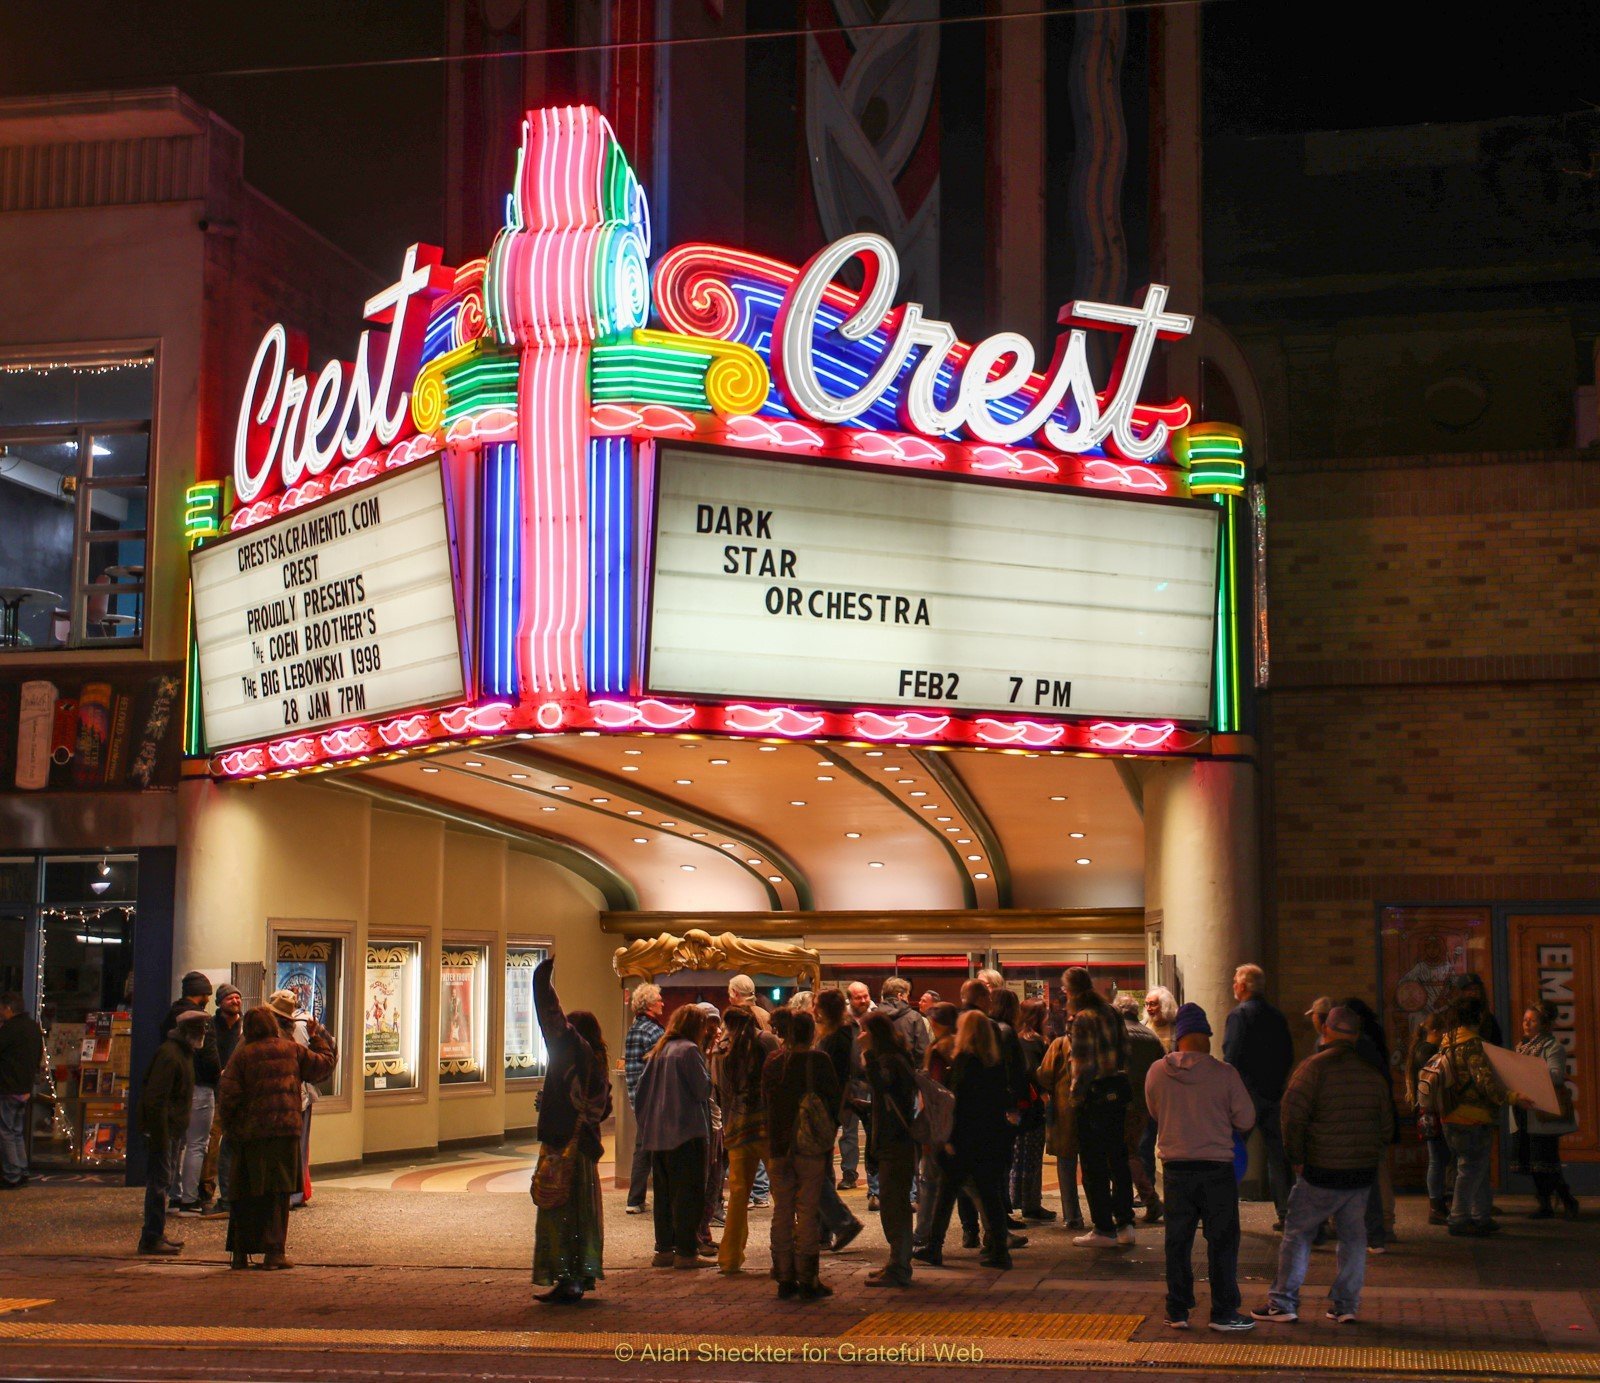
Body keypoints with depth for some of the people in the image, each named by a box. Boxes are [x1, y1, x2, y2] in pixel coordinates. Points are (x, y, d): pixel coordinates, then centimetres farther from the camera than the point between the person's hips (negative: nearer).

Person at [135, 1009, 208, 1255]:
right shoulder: (169, 1055, -17)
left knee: (160, 1181, 14)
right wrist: (160, 1136, -25)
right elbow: (156, 1099, -22)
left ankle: (156, 1234, 21)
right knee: (159, 1181, -8)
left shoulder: (184, 1053, 16)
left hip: (173, 1130, 10)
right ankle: (152, 1238, -5)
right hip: (163, 1129, -10)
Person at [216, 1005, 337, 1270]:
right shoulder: (292, 1050, 2)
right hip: (284, 1131, 0)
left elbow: (227, 1094, -6)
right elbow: (325, 1064, 14)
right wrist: (317, 1037, 28)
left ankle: (240, 1253, 12)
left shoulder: (243, 1055, 0)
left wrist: (229, 1128, 5)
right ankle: (273, 1251, -2)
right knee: (278, 1193, 4)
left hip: (249, 1133, 0)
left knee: (244, 1195, 10)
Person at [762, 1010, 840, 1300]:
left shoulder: (772, 1062, 3)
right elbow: (835, 1098, -7)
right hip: (810, 1145, -4)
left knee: (782, 1211, 10)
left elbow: (764, 1101, 12)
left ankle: (785, 1278, 13)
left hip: (778, 1146, 4)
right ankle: (808, 1279, 0)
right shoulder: (818, 1061, -11)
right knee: (807, 1211, 0)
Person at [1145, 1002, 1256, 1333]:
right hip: (1216, 1167, -2)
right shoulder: (1224, 1074, -12)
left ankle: (1177, 1312, 16)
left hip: (1175, 1168, 3)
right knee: (1222, 1243, 8)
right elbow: (1246, 1120, -5)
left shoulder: (1157, 1072, -4)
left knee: (1177, 1243, 12)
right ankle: (1223, 1312, 11)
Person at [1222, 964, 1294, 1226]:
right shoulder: (1277, 1017, 11)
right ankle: (1286, 1212, 7)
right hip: (1273, 1094, 6)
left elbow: (1231, 1057, -15)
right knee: (1277, 1154, 9)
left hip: (1246, 1094, -6)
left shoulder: (1240, 1014, -10)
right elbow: (1289, 1057, 15)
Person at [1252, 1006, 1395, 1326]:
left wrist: (1296, 1159, -3)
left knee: (1297, 1234, 4)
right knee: (1353, 1236, 14)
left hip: (1322, 1172, -4)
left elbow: (1293, 1116, -14)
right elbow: (1387, 1124, 14)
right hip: (1363, 1173, 5)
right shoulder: (1373, 1073, 8)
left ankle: (1283, 1302, 4)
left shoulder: (1314, 1067, -10)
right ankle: (1346, 1304, 14)